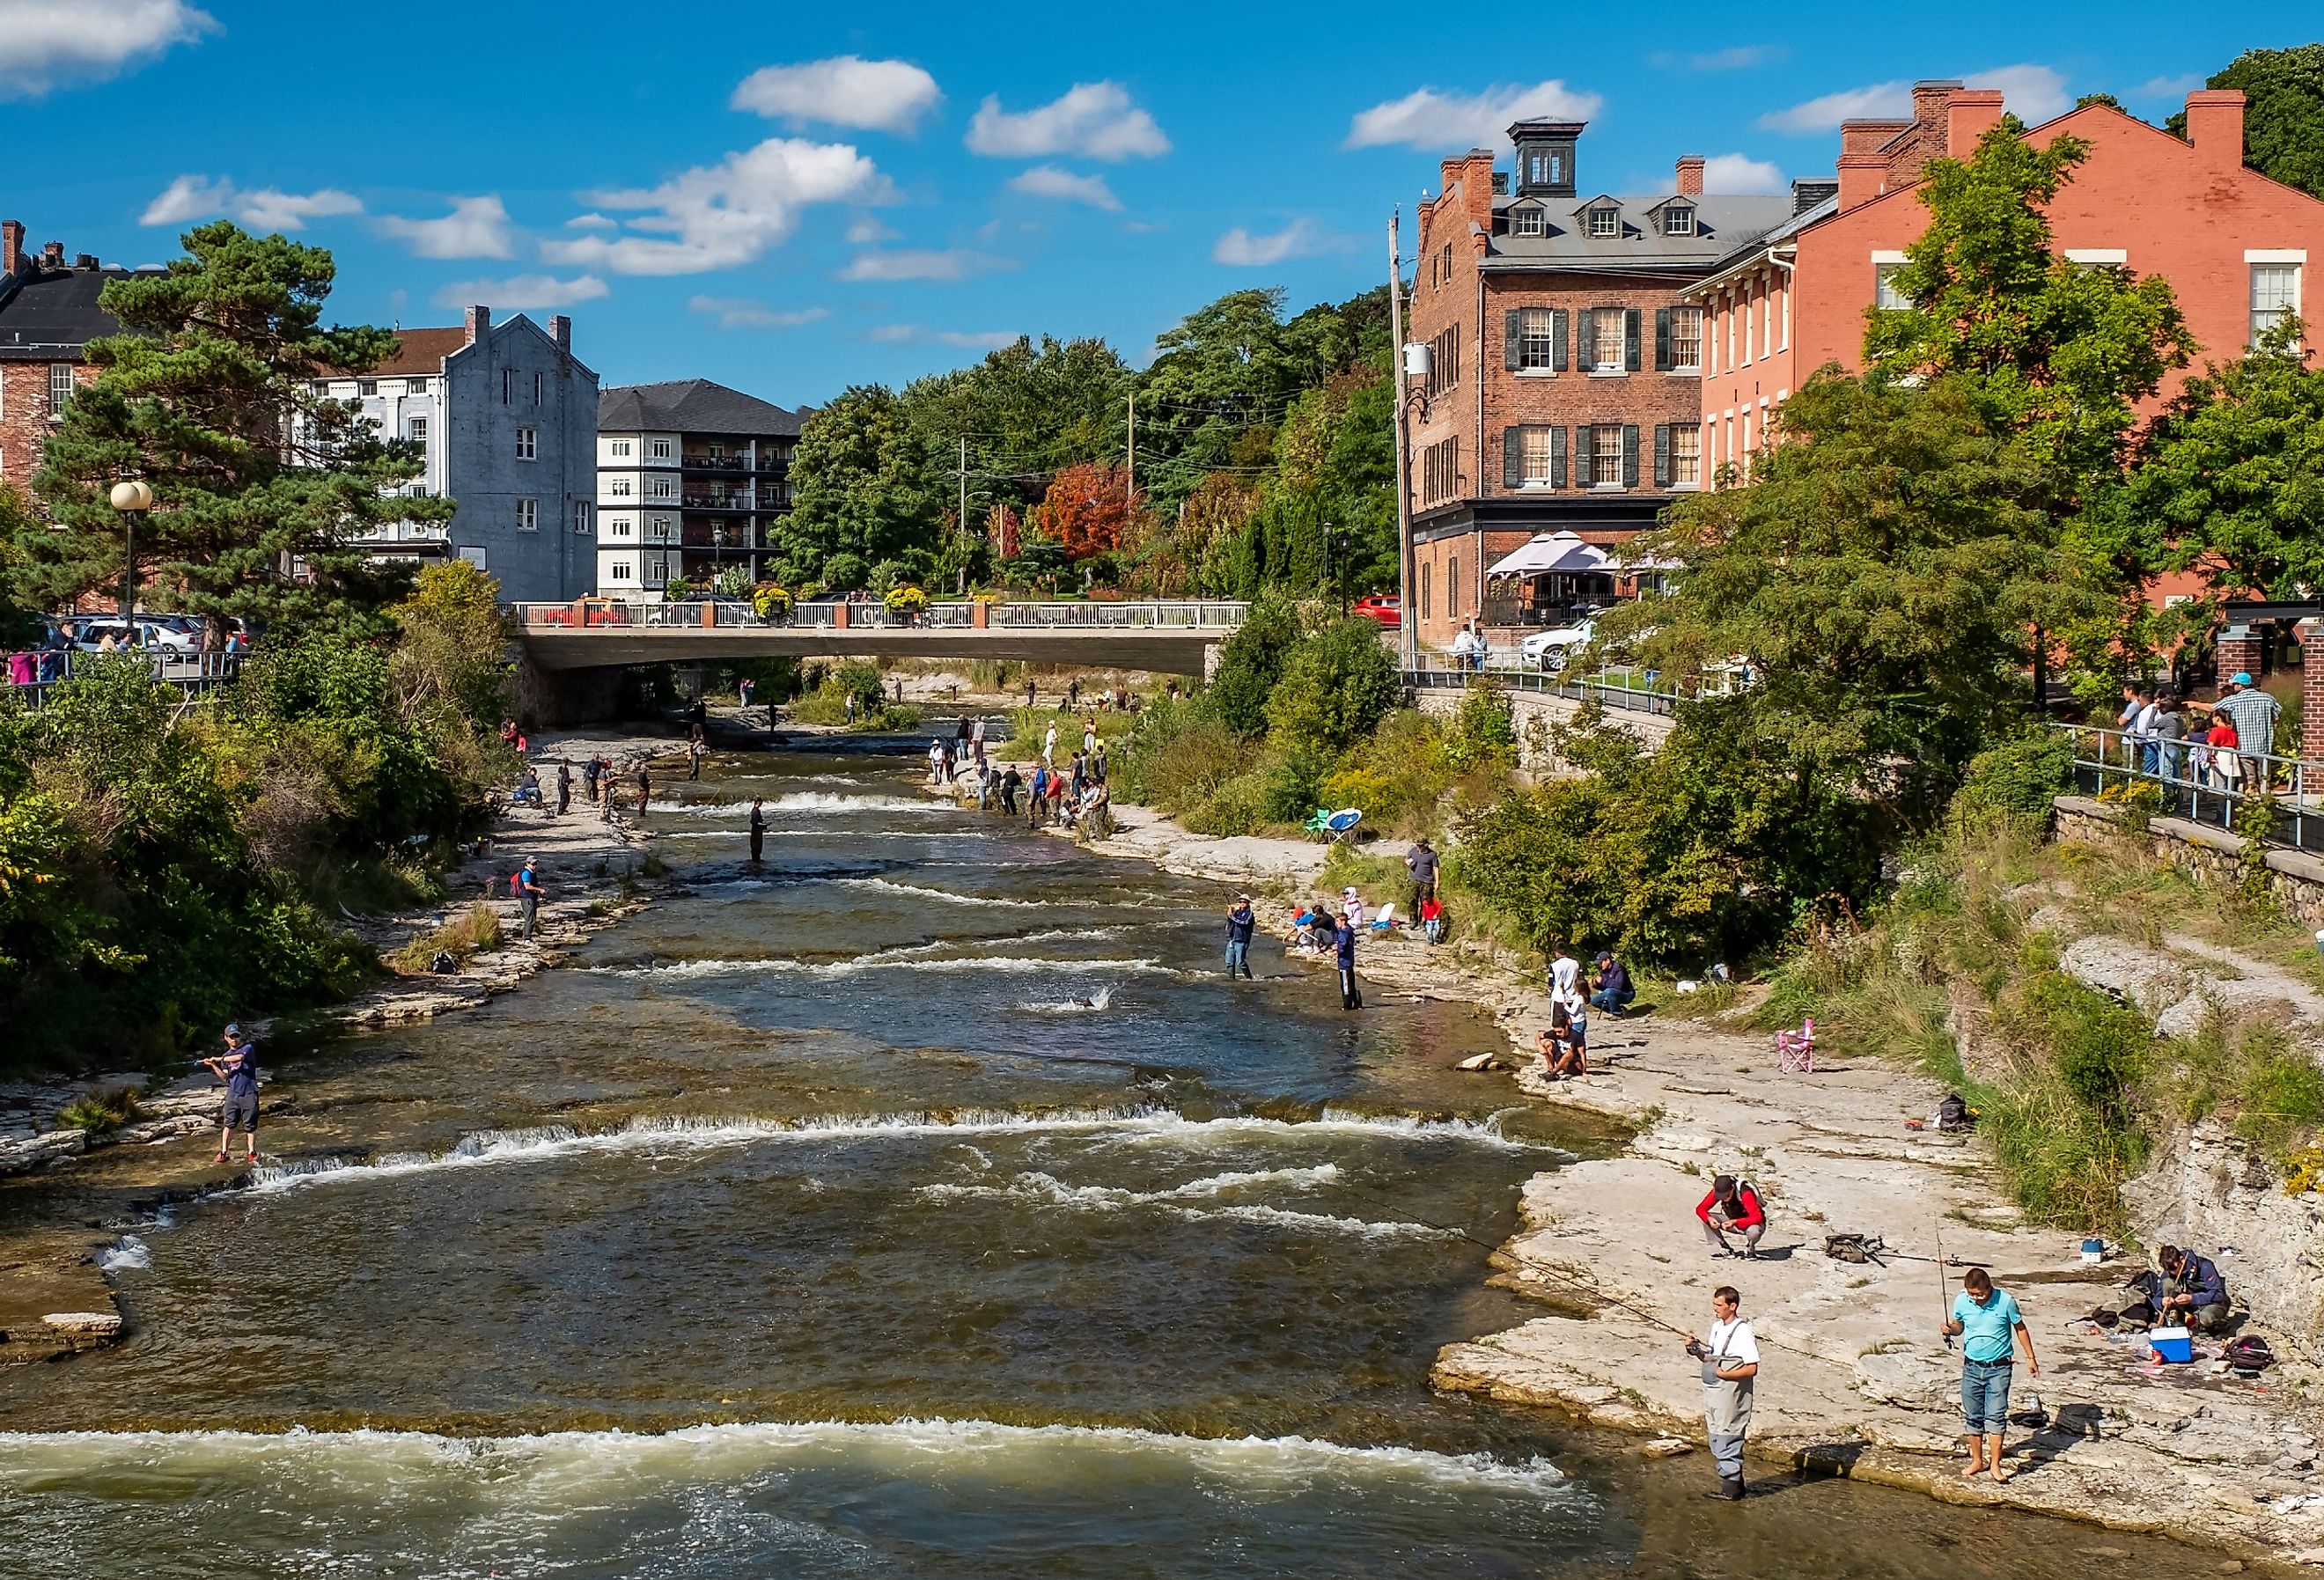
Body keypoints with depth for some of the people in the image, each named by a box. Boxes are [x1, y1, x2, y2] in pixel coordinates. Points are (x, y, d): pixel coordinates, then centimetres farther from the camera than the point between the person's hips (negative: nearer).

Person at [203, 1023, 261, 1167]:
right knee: (228, 1124, 1)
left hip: (249, 1093, -4)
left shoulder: (248, 1047, 0)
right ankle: (223, 1152, 6)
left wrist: (220, 1059, -15)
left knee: (250, 1125, 1)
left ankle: (251, 1153, 11)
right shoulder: (226, 1055, 15)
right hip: (232, 1093, 4)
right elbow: (225, 1077, 6)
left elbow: (239, 1057, -21)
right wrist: (213, 1066, -7)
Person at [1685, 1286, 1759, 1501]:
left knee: (1726, 1442, -4)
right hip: (1712, 1394, 9)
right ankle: (1733, 1484, 25)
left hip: (1731, 1397, -9)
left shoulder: (1743, 1332, -16)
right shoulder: (1717, 1326, 10)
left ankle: (1731, 1488, 6)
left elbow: (1752, 1369, -19)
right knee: (1716, 1441, 14)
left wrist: (1724, 1374, -23)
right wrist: (1697, 1350, 0)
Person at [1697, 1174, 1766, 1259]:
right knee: (1706, 1217, -18)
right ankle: (1725, 1250, -7)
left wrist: (1735, 1222, -46)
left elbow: (1758, 1218, -37)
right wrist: (1709, 1219, -34)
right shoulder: (1717, 1191, -16)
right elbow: (1700, 1209, -12)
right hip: (1732, 1221, 5)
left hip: (1750, 1223, -5)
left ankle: (1749, 1251, -6)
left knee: (1753, 1231, -41)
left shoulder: (1745, 1193, -32)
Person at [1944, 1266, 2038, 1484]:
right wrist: (1950, 1329, -13)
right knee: (1973, 1416, 8)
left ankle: (1995, 1465, -6)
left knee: (1995, 1415, -10)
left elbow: (2020, 1328, 0)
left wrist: (2031, 1358, 5)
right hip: (1972, 1367, 3)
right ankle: (1977, 1461, 22)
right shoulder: (1961, 1301, -6)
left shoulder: (2005, 1301, -14)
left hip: (1999, 1368, -3)